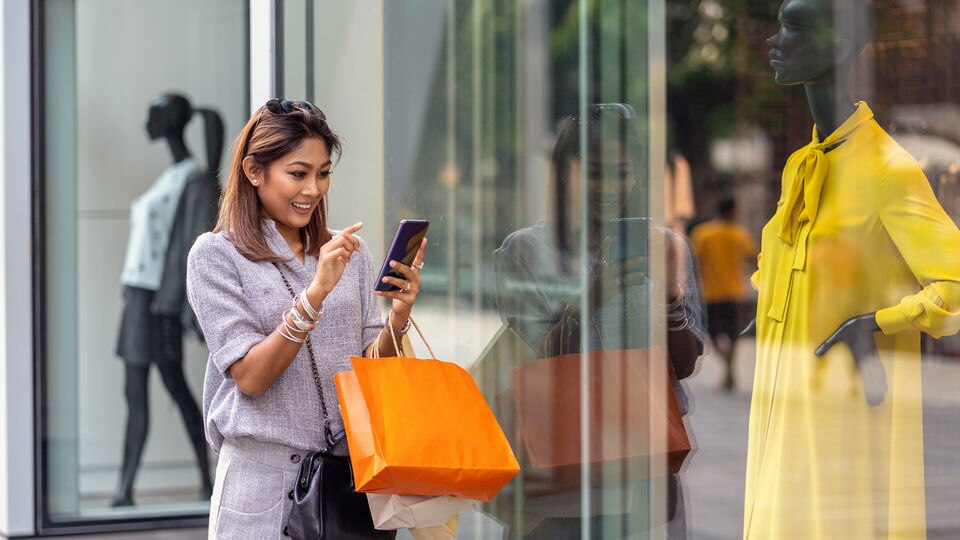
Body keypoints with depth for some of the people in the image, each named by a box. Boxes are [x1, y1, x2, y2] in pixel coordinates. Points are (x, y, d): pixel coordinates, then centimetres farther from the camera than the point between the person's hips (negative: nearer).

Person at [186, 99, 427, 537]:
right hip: (266, 479, -4)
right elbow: (251, 377, -14)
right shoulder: (215, 255, -5)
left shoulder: (349, 252, 8)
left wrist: (398, 318, -13)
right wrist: (316, 292, -23)